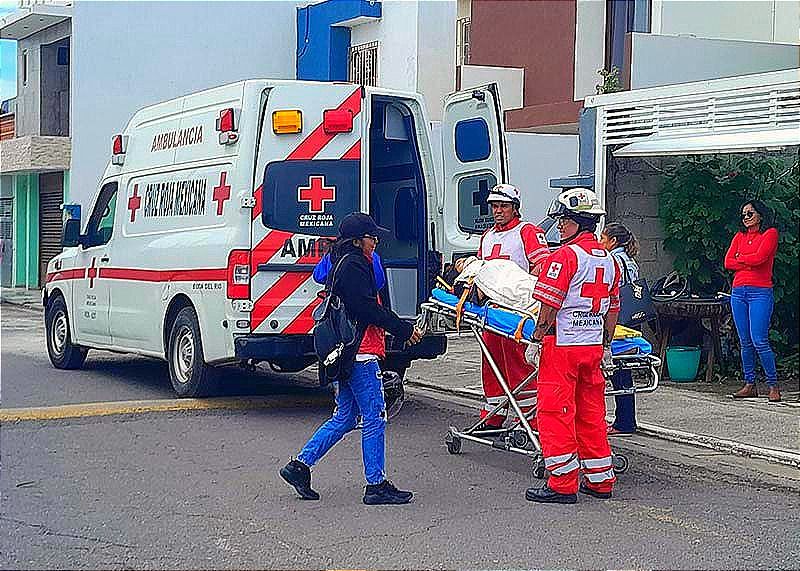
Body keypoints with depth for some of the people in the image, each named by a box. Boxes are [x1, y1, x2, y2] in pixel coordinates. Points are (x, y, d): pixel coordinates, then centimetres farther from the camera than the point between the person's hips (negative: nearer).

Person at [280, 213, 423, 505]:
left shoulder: (343, 263, 20)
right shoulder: (353, 266, -13)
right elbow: (368, 309, -20)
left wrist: (402, 328, 16)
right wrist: (405, 330, -12)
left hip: (348, 353, 11)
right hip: (361, 352, -10)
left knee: (344, 418, 14)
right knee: (374, 418, -4)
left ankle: (299, 466, 14)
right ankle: (377, 485, 1)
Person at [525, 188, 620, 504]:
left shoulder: (566, 255, -13)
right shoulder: (608, 259, 12)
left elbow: (550, 305, -16)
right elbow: (613, 309, 17)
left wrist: (536, 340, -8)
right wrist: (606, 346, 23)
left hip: (562, 346, -8)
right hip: (594, 345, 8)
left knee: (555, 412, -1)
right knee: (591, 413, 14)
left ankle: (562, 484, 0)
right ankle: (600, 480, 20)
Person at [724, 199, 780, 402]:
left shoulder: (770, 233, 2)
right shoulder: (739, 236, 18)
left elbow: (759, 257, -12)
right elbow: (728, 262, 6)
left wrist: (740, 258, 4)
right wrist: (750, 263, -6)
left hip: (760, 292, -6)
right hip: (738, 292, 6)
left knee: (759, 341, -13)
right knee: (745, 342, 5)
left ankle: (773, 385, -5)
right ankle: (749, 385, 10)